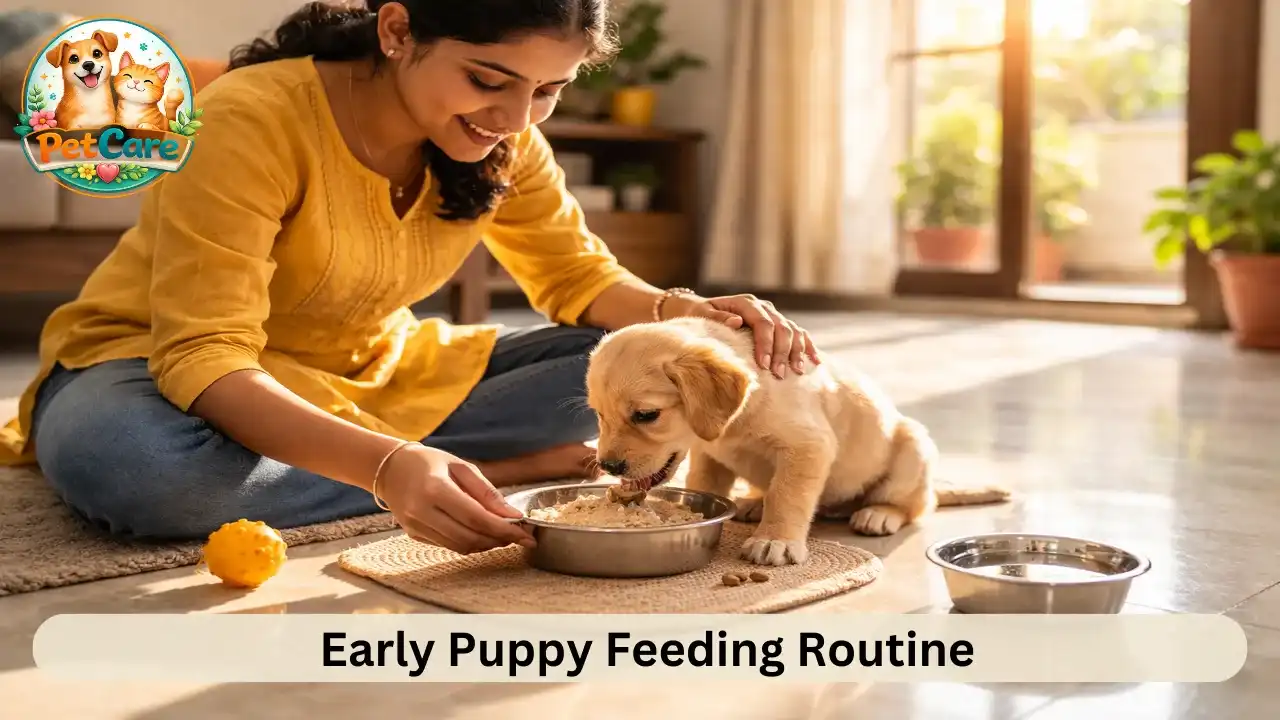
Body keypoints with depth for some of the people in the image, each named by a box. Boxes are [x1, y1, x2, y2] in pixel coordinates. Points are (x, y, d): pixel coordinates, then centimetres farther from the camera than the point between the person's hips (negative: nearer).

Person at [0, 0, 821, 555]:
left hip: (369, 377, 4)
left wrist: (684, 313, -25)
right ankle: (495, 470, -27)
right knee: (130, 463, -42)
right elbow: (205, 356, -33)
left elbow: (582, 276, -1)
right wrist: (388, 464, -50)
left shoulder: (503, 142, -10)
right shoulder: (250, 121, -29)